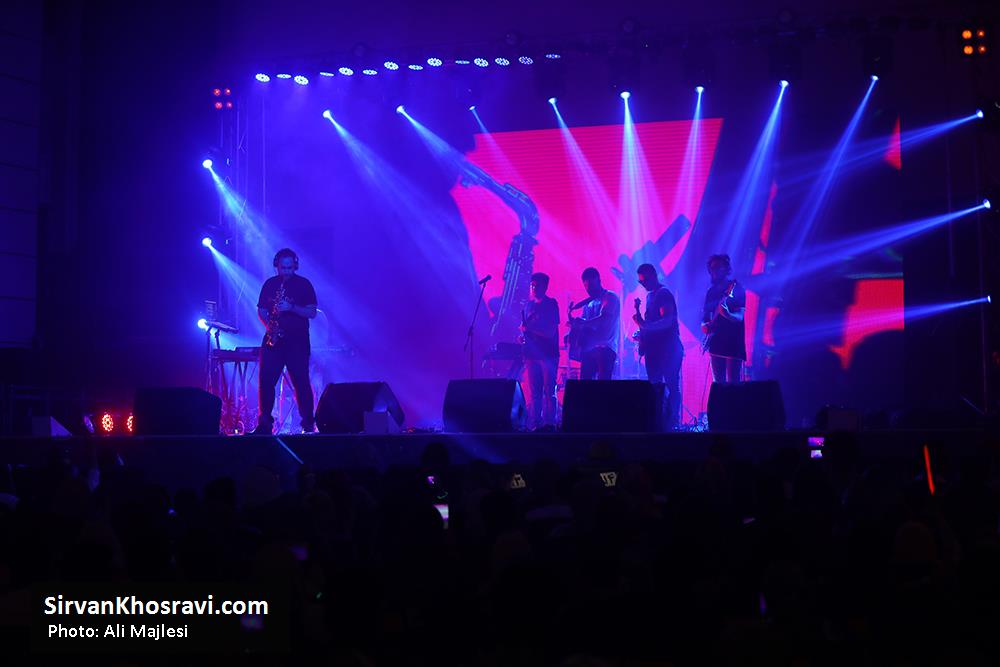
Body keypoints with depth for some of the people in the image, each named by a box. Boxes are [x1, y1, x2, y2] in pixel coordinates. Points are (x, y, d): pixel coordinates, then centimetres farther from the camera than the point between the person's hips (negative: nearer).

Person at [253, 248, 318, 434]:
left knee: (301, 383, -5)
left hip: (297, 341, -3)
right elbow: (261, 310, 14)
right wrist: (269, 324, -6)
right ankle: (264, 424, 4)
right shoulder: (269, 284, 11)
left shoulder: (304, 284, 2)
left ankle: (308, 424, 0)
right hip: (273, 339, 3)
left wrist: (291, 308, -18)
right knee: (266, 381, -2)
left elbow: (312, 312, -4)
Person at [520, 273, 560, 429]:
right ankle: (533, 424, 1)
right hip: (532, 354, 5)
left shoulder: (551, 304, -1)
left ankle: (548, 423, -6)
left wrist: (529, 328, -14)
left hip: (548, 354, -5)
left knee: (548, 391, -6)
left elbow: (550, 332, -9)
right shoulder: (528, 305, 15)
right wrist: (522, 336, -3)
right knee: (533, 392, 1)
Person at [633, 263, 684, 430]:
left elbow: (667, 321, -22)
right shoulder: (650, 295, 17)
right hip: (654, 347, 9)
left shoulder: (664, 294, -10)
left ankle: (671, 423, -9)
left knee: (670, 385, -8)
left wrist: (645, 326, -30)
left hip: (667, 347, -9)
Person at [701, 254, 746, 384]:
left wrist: (727, 314, -36)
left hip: (733, 343, -7)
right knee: (718, 383, 8)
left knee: (733, 383, -10)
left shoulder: (736, 289, -6)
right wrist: (704, 325, -3)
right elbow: (705, 314, 20)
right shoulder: (711, 291, 13)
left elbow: (740, 317, -15)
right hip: (716, 343, 7)